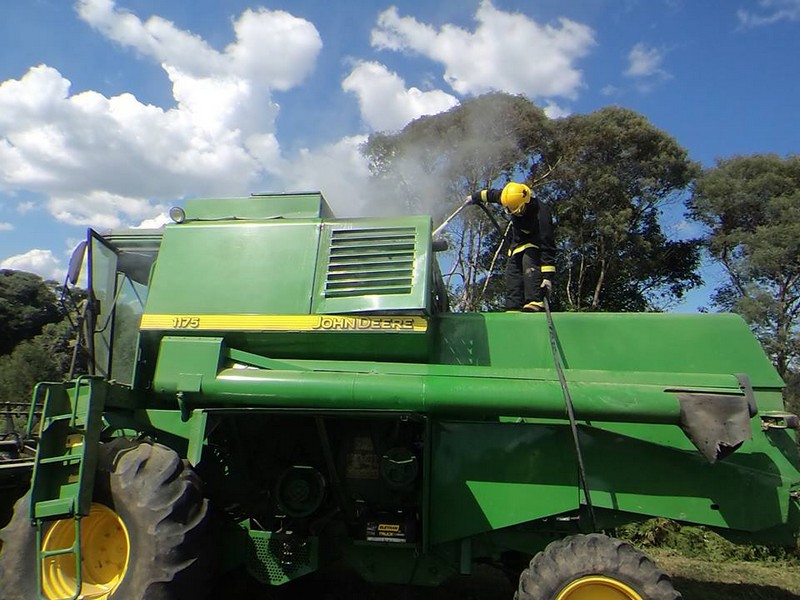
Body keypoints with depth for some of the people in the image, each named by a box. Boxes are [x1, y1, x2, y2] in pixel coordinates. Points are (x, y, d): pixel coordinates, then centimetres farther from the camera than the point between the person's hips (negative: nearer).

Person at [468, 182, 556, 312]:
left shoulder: (541, 214, -36)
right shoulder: (511, 197, -18)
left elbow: (548, 246, -36)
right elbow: (493, 194, 7)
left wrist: (548, 275, -40)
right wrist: (475, 197, 22)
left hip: (534, 244, -7)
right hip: (517, 243, 7)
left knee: (530, 263, -33)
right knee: (512, 275, -4)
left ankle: (536, 303, -42)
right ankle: (513, 308, -6)